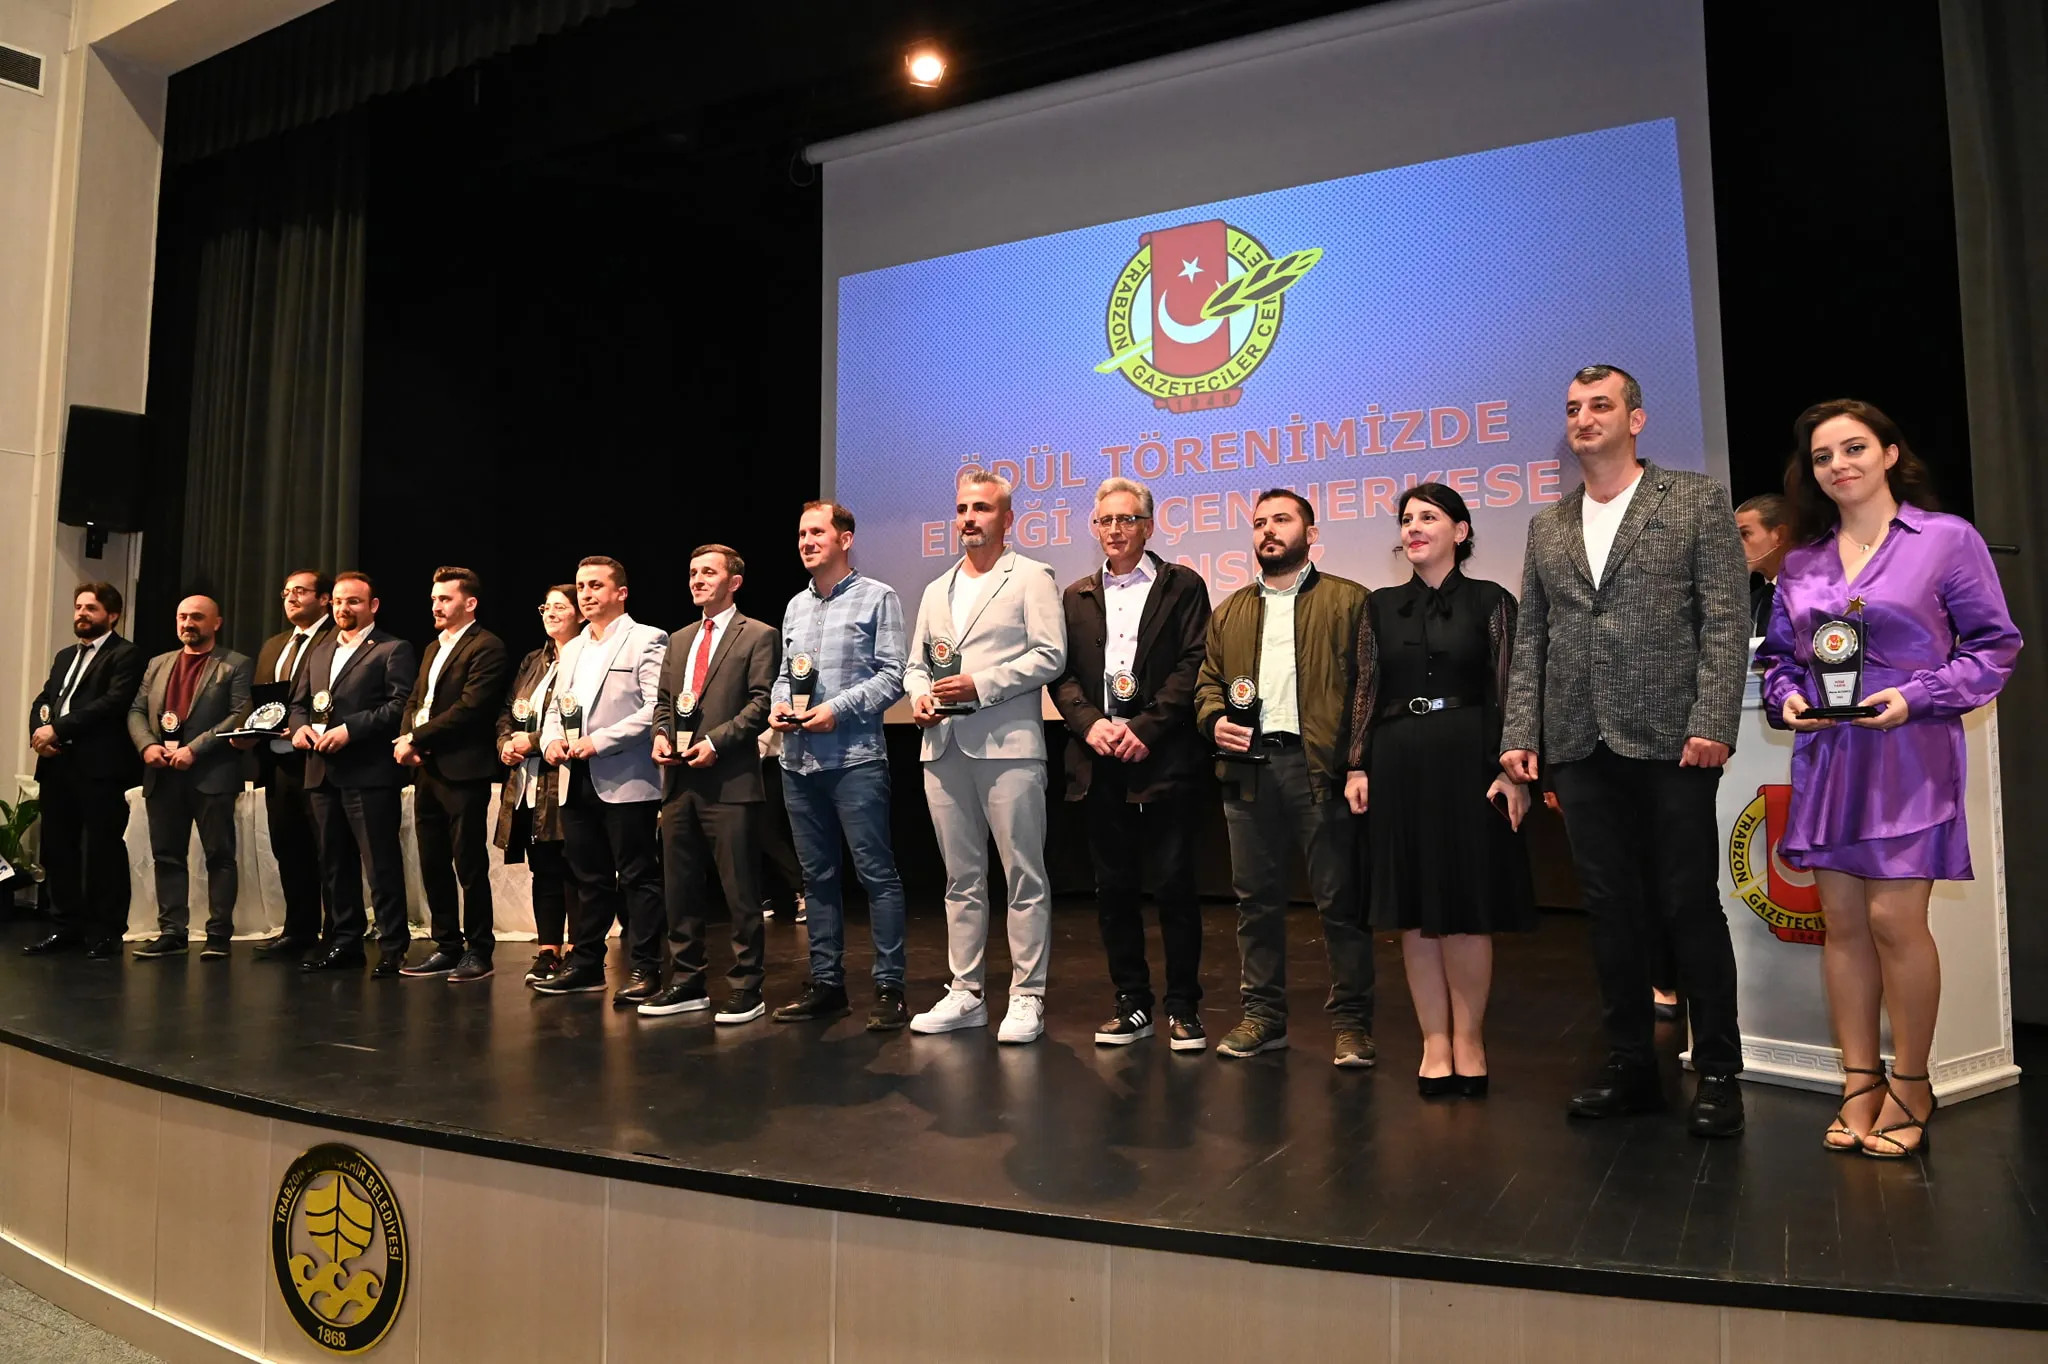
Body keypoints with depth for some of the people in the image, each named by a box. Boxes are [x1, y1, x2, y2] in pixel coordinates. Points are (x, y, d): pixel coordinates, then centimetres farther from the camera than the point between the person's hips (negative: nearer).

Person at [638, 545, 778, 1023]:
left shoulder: (758, 636, -1)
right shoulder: (680, 639, 20)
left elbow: (761, 702, -9)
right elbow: (664, 699, 22)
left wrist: (716, 741, -16)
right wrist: (661, 734, 3)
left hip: (730, 781, -7)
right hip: (679, 782, 7)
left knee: (741, 890, -2)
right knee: (679, 888, 11)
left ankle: (746, 988, 7)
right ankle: (687, 982, 22)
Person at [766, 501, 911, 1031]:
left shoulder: (877, 598, 0)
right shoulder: (795, 606, 18)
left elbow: (892, 674, -7)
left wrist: (838, 708, -15)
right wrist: (778, 705, 1)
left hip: (855, 757, -6)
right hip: (798, 759, 6)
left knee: (876, 873, -5)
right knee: (817, 876, 11)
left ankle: (889, 987, 1)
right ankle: (826, 982, 19)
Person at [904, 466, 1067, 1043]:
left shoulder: (1031, 578, 2)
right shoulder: (936, 591, 21)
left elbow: (1050, 655, -8)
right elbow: (915, 663, 23)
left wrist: (981, 685, -14)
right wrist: (919, 695, 1)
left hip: (1008, 745, -6)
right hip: (945, 749, 6)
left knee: (1024, 877, -2)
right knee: (962, 879, 10)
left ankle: (1027, 997, 6)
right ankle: (965, 995, 18)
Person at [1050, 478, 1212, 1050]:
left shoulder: (1182, 585, 5)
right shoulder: (1076, 597, 16)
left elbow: (1193, 666, -4)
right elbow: (1062, 673, 9)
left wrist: (1146, 729, -12)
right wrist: (1091, 723, -9)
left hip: (1163, 757, -3)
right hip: (1100, 760, 4)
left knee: (1174, 884, -1)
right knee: (1114, 886, 8)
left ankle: (1183, 1007, 11)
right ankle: (1132, 1002, 18)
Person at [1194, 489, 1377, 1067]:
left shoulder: (1348, 600, 5)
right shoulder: (1229, 612, 19)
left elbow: (1369, 687, -3)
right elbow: (1207, 682, 18)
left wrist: (1360, 766, -12)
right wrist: (1215, 719, -4)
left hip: (1321, 765, -4)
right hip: (1248, 766, 4)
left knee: (1340, 900, 1)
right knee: (1256, 899, 10)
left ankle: (1352, 1021, 11)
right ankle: (1262, 1014, 20)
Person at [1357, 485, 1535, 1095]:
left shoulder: (1490, 601, 2)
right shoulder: (1382, 606, 10)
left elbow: (1509, 690, -2)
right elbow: (1367, 691, 8)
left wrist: (1511, 771, -10)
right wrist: (1358, 766, 2)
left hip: (1466, 763, -3)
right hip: (1398, 765, 3)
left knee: (1467, 908, 1)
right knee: (1412, 910, 4)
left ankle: (1468, 1041, 16)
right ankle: (1435, 1044, 14)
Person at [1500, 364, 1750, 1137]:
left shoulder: (1696, 501, 4)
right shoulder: (1547, 527, 16)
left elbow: (1726, 622, -3)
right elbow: (1529, 640, 13)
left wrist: (1712, 724, -14)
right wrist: (1519, 735, 4)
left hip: (1670, 743, -4)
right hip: (1581, 747, 4)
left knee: (1691, 908, 2)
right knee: (1610, 911, 8)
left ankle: (1717, 1074, 14)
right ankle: (1632, 1066, 18)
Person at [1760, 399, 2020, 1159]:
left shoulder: (1948, 539, -1)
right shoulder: (1800, 564, 11)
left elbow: (1994, 644, -2)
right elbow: (1778, 656, 17)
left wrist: (1915, 698, -14)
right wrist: (1787, 697, -3)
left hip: (1908, 755, -4)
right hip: (1825, 757, 4)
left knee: (1894, 920, -7)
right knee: (1842, 922, 6)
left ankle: (1910, 1087, 11)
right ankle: (1859, 1084, 15)